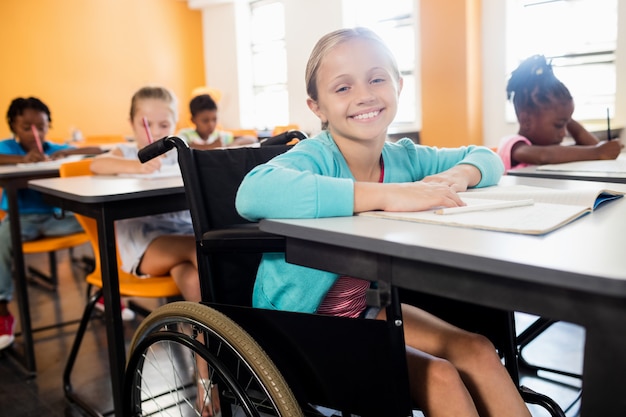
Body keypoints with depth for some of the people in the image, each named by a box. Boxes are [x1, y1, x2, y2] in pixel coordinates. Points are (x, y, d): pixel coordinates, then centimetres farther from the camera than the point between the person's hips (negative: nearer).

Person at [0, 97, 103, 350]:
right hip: (21, 218, -2)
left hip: (55, 217, 2)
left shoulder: (55, 149, 8)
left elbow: (98, 151, -2)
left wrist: (68, 153, -17)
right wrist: (22, 159, -29)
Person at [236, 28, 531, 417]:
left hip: (367, 306, 7)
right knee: (437, 377, -18)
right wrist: (388, 195, -47)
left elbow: (485, 157, 10)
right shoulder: (316, 157, -25)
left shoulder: (403, 157, -5)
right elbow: (253, 193, -48)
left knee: (477, 351, -6)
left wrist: (458, 176, -16)